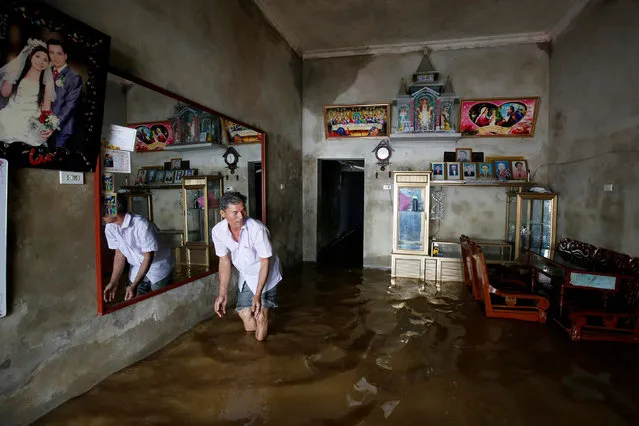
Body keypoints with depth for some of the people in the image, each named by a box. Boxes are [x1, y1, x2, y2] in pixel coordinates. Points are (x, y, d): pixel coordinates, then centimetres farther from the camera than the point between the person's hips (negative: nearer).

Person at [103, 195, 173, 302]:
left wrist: (134, 285, -27)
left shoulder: (141, 225, -32)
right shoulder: (109, 228, -12)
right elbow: (119, 254, -2)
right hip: (137, 269, 5)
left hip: (157, 267, -5)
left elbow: (148, 257, -25)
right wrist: (113, 283, -8)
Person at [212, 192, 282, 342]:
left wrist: (257, 295, -26)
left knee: (260, 316, -7)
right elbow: (224, 261, -4)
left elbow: (265, 262, -23)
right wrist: (222, 294, -6)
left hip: (266, 275, -4)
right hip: (246, 276, 4)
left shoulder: (257, 229, -33)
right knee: (245, 315, 9)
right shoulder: (218, 231, -18)